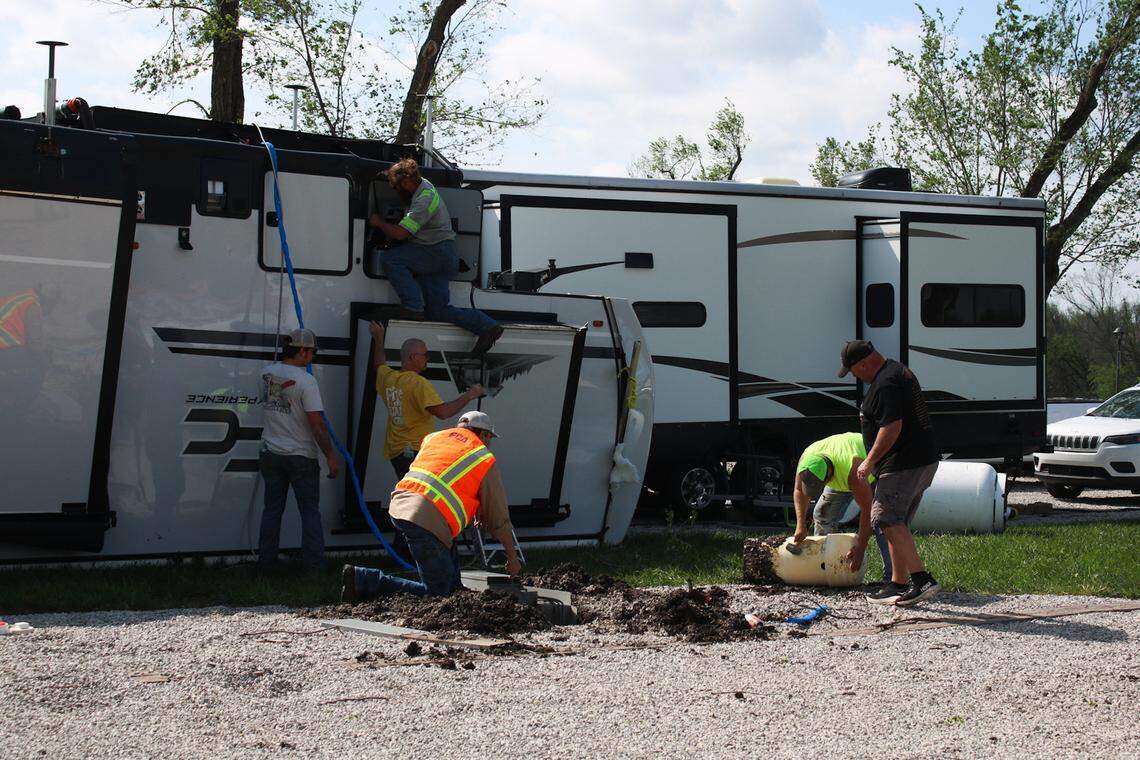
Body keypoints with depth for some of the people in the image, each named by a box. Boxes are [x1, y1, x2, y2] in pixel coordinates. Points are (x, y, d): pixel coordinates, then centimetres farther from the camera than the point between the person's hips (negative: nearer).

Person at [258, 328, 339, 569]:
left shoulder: (267, 373, 1)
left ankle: (266, 561, 17)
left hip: (271, 453, 5)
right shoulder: (305, 381, -17)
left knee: (272, 509, 14)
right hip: (301, 455, -5)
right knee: (310, 511, 5)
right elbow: (317, 425, -18)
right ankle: (313, 564, 3)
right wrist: (331, 456, -11)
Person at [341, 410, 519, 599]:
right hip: (427, 520, -8)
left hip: (398, 506, 8)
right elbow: (499, 518, 14)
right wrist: (512, 557, 26)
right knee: (437, 593, -2)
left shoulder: (434, 437, 25)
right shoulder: (485, 460, 9)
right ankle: (363, 579, -10)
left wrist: (477, 513, 45)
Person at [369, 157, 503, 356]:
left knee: (389, 259, -19)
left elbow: (400, 233, -23)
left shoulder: (424, 199, -19)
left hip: (439, 254, -10)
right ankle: (487, 326, -4)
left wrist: (379, 223, -5)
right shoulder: (423, 187, 13)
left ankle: (414, 309, -21)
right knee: (439, 311, 2)